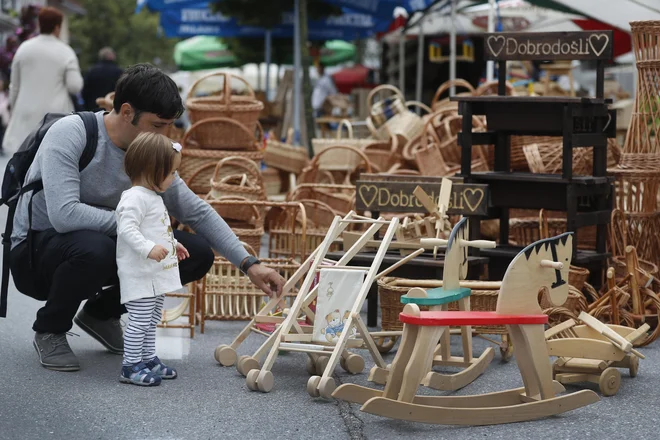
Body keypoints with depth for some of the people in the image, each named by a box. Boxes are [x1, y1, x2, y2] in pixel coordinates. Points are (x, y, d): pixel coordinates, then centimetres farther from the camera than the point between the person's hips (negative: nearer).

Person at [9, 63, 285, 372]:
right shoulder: (70, 134, -22)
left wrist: (249, 265, -6)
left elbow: (198, 213, 2)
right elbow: (64, 214, -34)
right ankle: (49, 330, -9)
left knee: (197, 253, -8)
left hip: (105, 245, 6)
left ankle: (101, 312, 11)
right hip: (36, 251, -6)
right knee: (94, 248, -40)